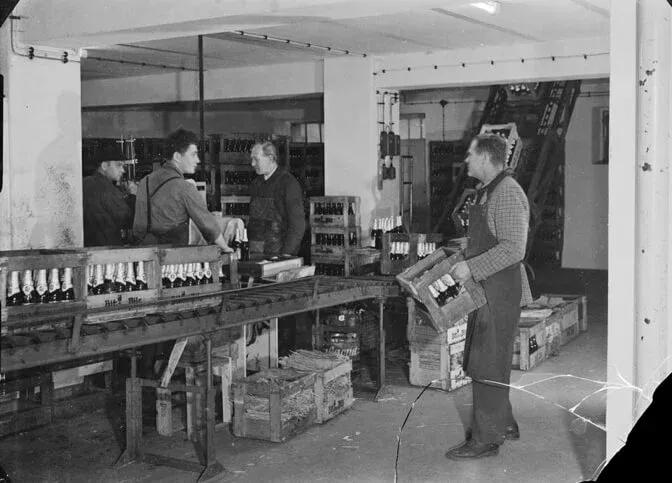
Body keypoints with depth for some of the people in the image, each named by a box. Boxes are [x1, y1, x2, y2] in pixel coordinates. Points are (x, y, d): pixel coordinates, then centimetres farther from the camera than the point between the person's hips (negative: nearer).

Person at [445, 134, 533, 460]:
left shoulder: (507, 193, -17)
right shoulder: (487, 191, 15)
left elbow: (513, 248, -25)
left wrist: (471, 268, -25)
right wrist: (462, 262, 16)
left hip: (500, 291, -10)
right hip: (485, 290, 10)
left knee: (487, 365, -5)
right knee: (483, 362, 17)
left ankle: (485, 439, 3)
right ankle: (503, 424, 29)